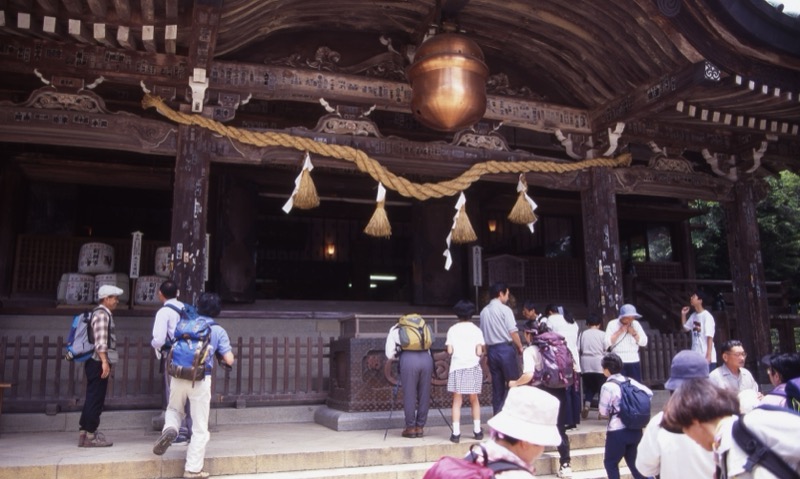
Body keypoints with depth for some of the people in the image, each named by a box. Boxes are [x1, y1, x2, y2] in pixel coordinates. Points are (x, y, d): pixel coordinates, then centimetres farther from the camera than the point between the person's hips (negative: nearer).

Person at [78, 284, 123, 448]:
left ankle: (84, 432, 19)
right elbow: (100, 341, -21)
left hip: (97, 363, 10)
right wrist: (104, 362, -26)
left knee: (93, 398, 13)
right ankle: (90, 435, -1)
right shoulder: (101, 314, -11)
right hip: (98, 362, -10)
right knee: (96, 399, -5)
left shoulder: (105, 314, 20)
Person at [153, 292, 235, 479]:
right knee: (200, 427, 9)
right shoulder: (218, 331, 3)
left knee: (174, 410, 30)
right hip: (201, 380, -2)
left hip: (179, 376, 3)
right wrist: (221, 357, 20)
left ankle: (169, 430, -1)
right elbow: (229, 360, -2)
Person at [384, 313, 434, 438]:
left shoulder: (394, 331, 21)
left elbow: (389, 354, 15)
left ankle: (410, 428, 11)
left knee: (409, 395, 5)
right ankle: (420, 427, 15)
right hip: (426, 359, 3)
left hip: (408, 359, -3)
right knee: (424, 395, 10)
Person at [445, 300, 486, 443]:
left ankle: (456, 433, -2)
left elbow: (449, 351, -4)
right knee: (474, 400, 14)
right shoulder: (476, 330, 1)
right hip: (473, 367, 0)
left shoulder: (452, 330, 2)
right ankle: (477, 430, 17)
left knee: (457, 401, 3)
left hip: (456, 368, 0)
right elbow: (479, 352, -6)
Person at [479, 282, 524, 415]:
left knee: (497, 387, 10)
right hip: (506, 348, -6)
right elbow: (513, 332, -12)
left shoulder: (484, 312, 9)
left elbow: (483, 335, 11)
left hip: (491, 350, 6)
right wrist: (520, 347, 1)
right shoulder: (505, 309, -7)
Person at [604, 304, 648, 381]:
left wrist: (634, 333, -8)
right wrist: (619, 332, -14)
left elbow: (644, 342, 7)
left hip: (634, 362, 4)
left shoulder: (636, 324, 8)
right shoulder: (612, 324, -2)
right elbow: (607, 343, -10)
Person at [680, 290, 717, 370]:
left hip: (706, 356, -8)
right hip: (695, 356, 8)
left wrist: (708, 355, -21)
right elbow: (685, 328, 24)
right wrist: (683, 314, 13)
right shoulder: (693, 316, 10)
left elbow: (709, 337, -17)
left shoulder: (707, 316, -14)